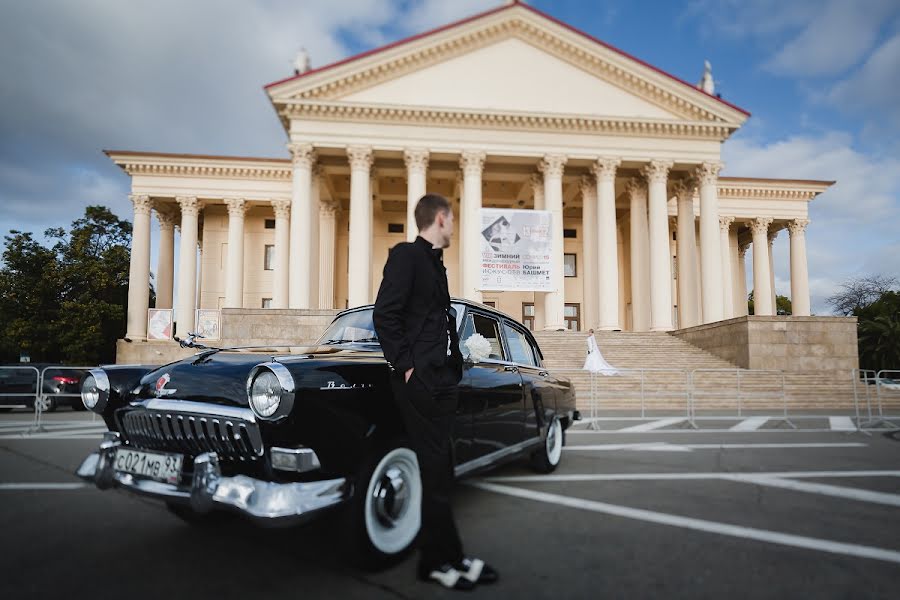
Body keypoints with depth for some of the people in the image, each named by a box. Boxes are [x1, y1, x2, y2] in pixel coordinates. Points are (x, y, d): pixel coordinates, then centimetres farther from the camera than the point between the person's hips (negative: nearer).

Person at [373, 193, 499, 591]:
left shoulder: (435, 263, 20)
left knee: (440, 472, 12)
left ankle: (447, 558, 21)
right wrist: (405, 365, -17)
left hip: (443, 379, 9)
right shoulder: (406, 255, -7)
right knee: (434, 472, -2)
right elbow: (384, 315, -15)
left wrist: (452, 366, 14)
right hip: (420, 379, -9)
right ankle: (437, 561, 11)